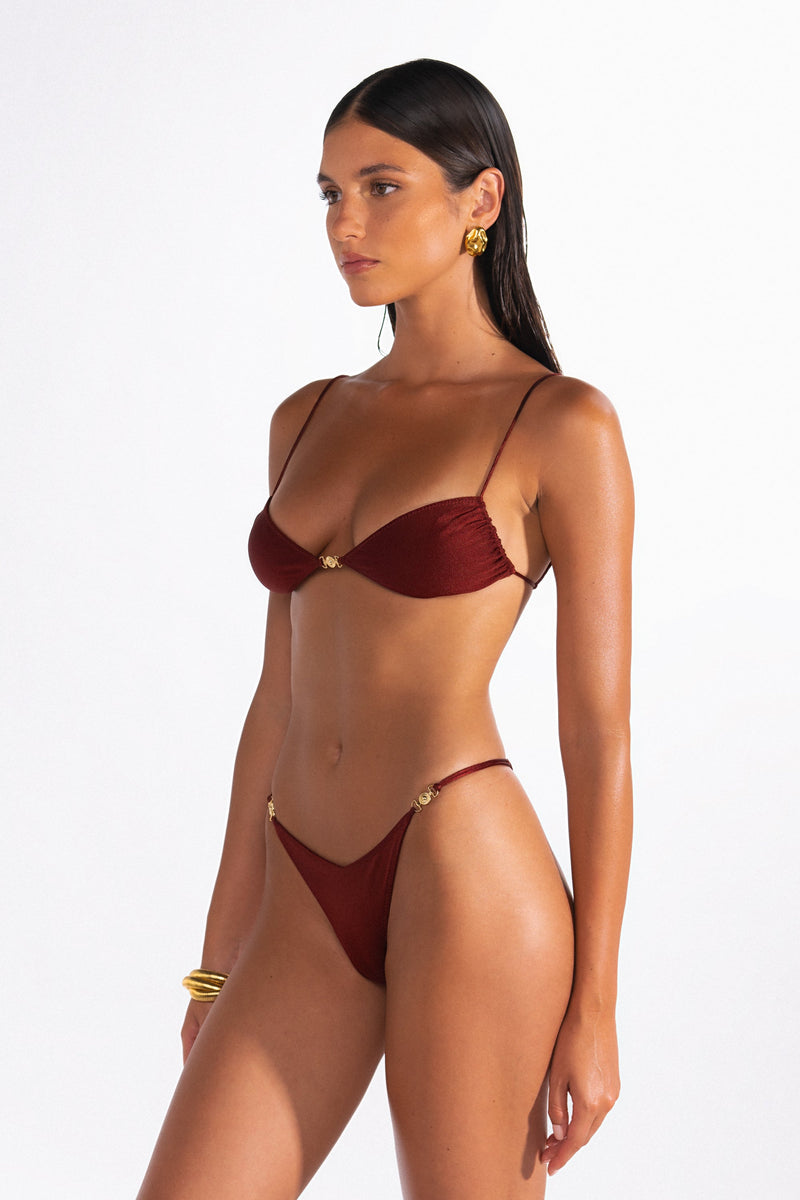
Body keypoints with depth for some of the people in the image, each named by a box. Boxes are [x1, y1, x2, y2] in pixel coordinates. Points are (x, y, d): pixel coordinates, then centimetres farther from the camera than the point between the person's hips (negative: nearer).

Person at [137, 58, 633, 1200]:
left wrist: (593, 1008, -7)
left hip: (468, 884, -6)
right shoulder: (309, 420, 14)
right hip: (310, 906, 6)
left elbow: (599, 732, -5)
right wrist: (223, 950, 16)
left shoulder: (561, 427, -4)